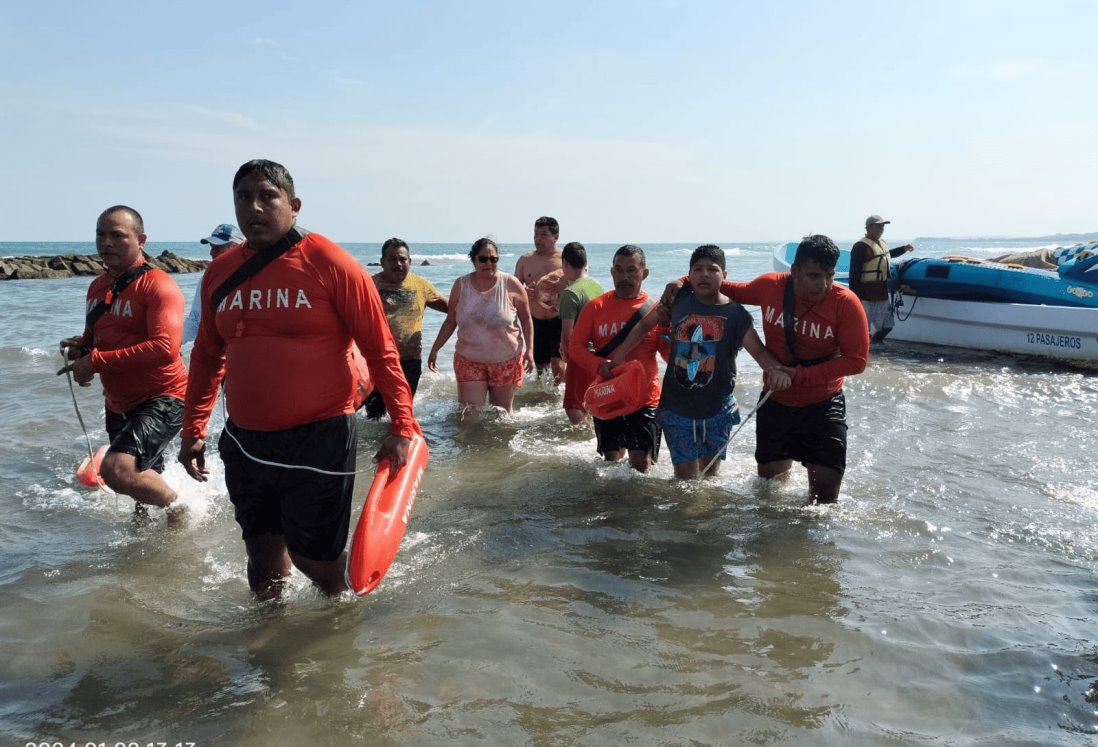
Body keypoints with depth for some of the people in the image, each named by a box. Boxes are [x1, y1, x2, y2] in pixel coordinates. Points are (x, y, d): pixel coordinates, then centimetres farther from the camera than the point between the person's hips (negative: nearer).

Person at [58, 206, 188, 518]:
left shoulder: (157, 285, -18)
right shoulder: (97, 287, 7)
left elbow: (165, 349, -31)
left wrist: (96, 362, -27)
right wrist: (81, 348, -3)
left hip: (162, 399, -8)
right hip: (118, 404, 8)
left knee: (116, 470, -27)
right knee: (142, 484, 23)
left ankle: (178, 508, -2)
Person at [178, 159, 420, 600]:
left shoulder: (328, 263, -10)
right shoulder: (220, 273, 6)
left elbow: (379, 348, -9)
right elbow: (207, 355, 17)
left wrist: (402, 426, -11)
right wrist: (193, 430, 15)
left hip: (318, 438, -5)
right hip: (244, 441, 5)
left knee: (314, 559, 5)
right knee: (263, 559, 17)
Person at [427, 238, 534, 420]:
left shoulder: (511, 285, -6)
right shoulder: (461, 285, -1)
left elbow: (526, 319, 1)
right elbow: (450, 321, 6)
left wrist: (530, 350, -6)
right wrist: (435, 349, 2)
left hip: (506, 361, -1)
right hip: (469, 360, 1)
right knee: (470, 415, -6)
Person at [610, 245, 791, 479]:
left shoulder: (735, 313, -6)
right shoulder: (678, 300, 0)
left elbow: (759, 351, -12)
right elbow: (645, 325, 12)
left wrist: (776, 369, -33)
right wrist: (620, 355, 8)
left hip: (717, 408, 0)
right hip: (676, 407, 0)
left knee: (710, 471, 15)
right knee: (686, 475, 0)